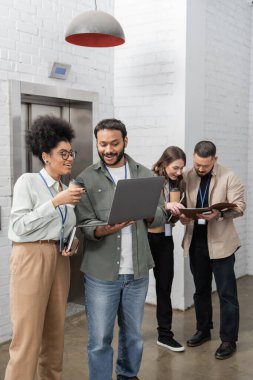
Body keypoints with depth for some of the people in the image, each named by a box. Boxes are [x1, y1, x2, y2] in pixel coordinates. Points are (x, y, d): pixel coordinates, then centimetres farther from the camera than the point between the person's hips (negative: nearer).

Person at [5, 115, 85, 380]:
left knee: (55, 330, 11)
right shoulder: (28, 181, -6)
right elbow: (19, 226, -16)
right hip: (31, 257, -6)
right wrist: (56, 202, -18)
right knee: (28, 334, -6)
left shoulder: (66, 189, 13)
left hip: (59, 259, 7)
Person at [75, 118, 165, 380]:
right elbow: (84, 224, -9)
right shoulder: (87, 178, -2)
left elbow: (160, 216, 5)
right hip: (102, 271, -3)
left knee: (133, 333, 17)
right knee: (99, 339, 4)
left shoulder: (144, 174, 6)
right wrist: (104, 229, -29)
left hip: (138, 270, 3)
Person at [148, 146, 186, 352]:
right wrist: (165, 205, -31)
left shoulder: (178, 184, 5)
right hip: (146, 237, -5)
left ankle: (165, 333, 22)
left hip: (166, 238, 5)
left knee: (165, 285, 10)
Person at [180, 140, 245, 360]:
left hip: (220, 242, -4)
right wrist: (182, 215, -17)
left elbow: (240, 206, -12)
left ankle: (229, 340, 13)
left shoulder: (229, 177, -8)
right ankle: (203, 330, 34)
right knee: (201, 290, 18)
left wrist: (219, 213, -29)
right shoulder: (188, 177, 3)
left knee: (227, 293, 1)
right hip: (196, 241, 4)